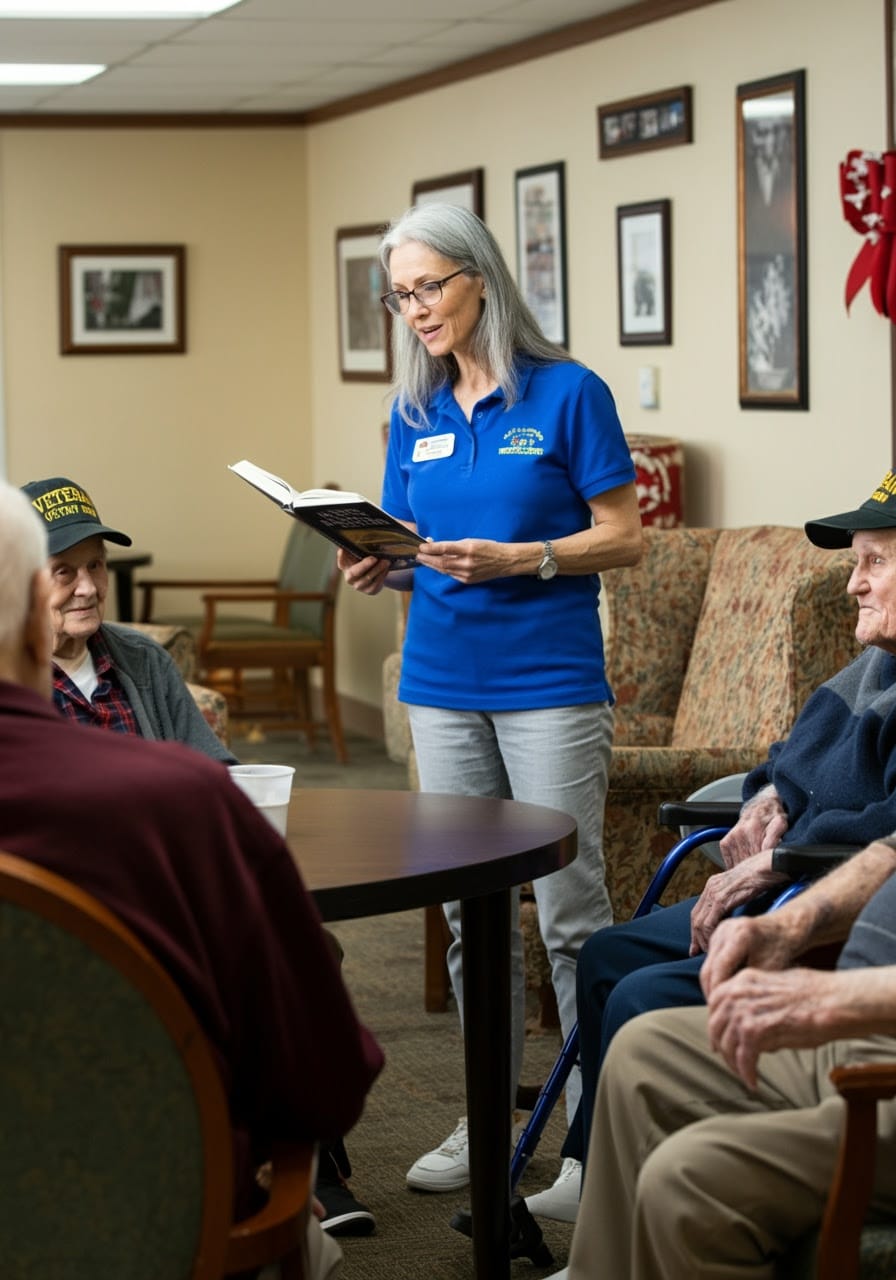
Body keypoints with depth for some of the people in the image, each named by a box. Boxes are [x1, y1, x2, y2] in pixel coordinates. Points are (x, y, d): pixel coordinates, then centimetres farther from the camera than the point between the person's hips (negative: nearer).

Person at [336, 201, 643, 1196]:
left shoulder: (567, 394, -6)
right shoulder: (415, 415, 10)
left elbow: (623, 538, -6)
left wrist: (517, 559, -19)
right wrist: (379, 567, -7)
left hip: (550, 681, -5)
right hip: (443, 683, 5)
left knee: (569, 910, -3)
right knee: (469, 909, 9)